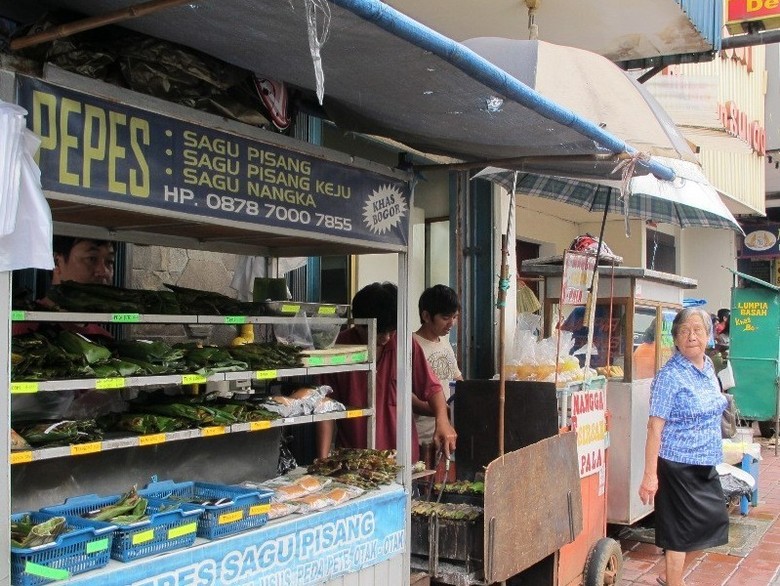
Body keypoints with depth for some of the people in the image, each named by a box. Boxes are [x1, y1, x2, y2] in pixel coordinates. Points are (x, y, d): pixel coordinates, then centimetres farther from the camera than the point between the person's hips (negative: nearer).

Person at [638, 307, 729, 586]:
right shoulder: (670, 376, -18)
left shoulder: (708, 367, 6)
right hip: (679, 466, -8)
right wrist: (650, 475, -24)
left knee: (712, 521, 16)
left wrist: (714, 454, 19)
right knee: (681, 531, 2)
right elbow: (655, 427, -21)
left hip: (706, 465, 8)